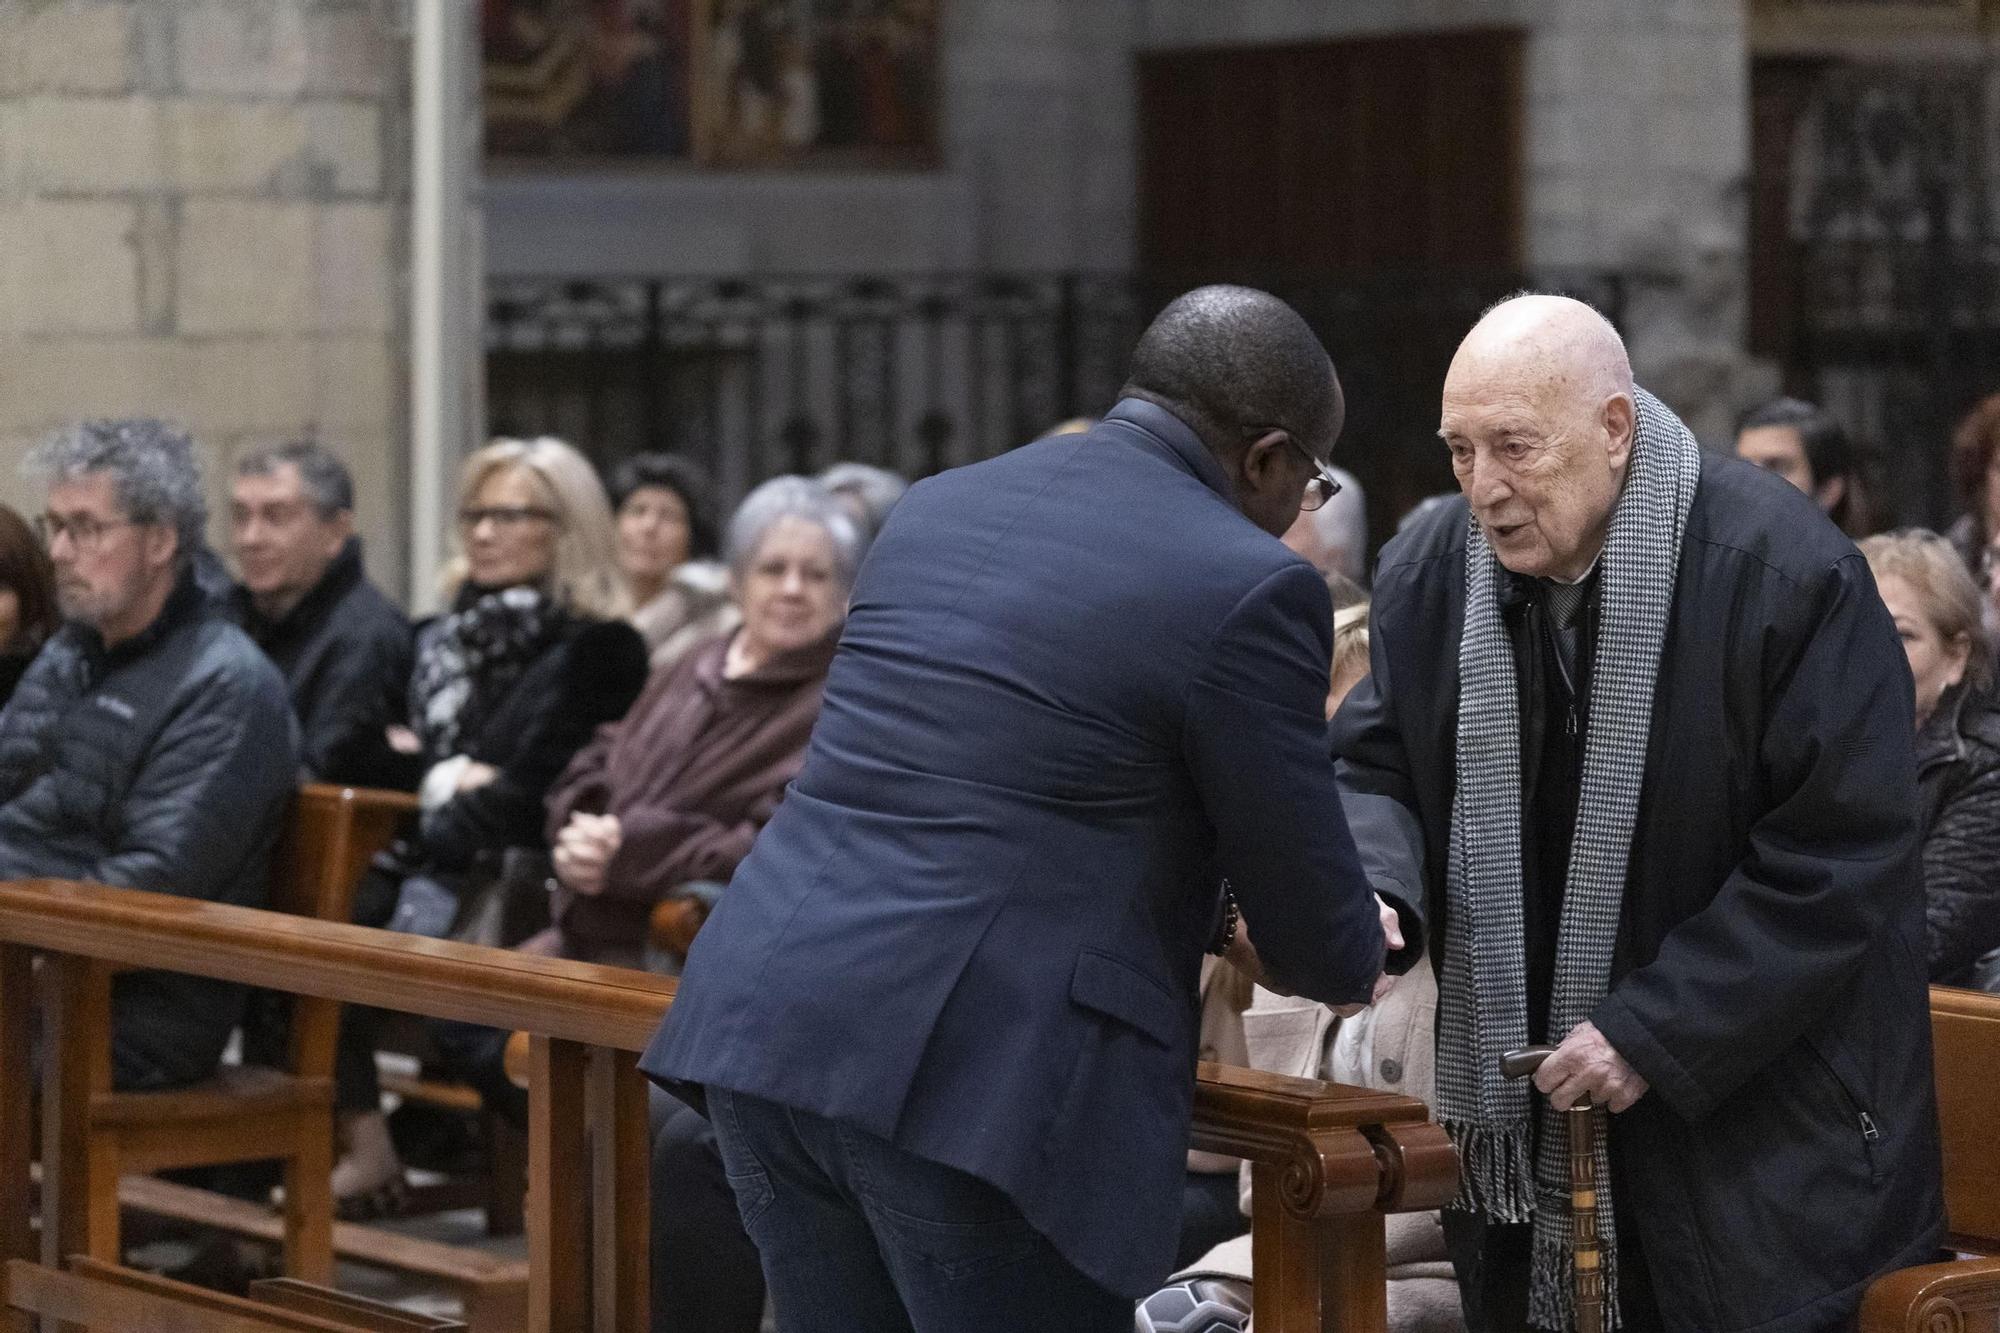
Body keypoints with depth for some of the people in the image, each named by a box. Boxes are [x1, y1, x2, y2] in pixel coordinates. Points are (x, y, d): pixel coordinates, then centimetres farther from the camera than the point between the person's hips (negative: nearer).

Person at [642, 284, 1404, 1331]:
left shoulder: (938, 510, 18)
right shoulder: (1247, 588, -4)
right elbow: (1318, 946, 2)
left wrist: (1216, 914, 35)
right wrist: (1355, 953, 26)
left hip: (764, 1020, 7)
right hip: (981, 1082, -7)